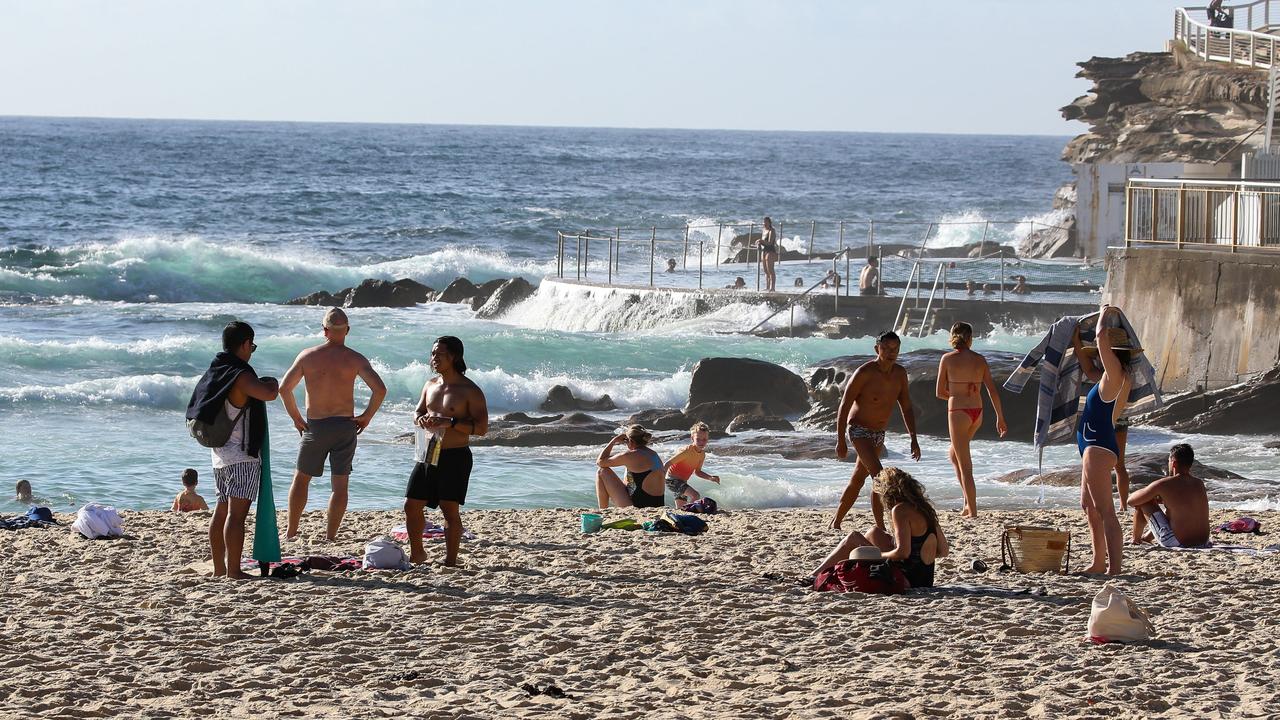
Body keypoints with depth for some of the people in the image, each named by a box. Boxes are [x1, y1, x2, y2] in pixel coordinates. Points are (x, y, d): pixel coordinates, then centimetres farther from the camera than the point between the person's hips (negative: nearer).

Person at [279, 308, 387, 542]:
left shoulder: (308, 356, -3)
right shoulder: (355, 359, -5)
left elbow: (284, 388, -5)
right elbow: (380, 389, -15)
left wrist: (296, 417, 6)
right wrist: (367, 416, -1)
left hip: (315, 426, 0)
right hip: (345, 426, 0)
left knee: (301, 478, 16)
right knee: (339, 484, 6)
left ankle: (291, 532, 17)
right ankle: (330, 536, 5)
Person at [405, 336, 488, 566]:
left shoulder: (470, 390, -8)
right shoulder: (430, 385, 12)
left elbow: (482, 427, -12)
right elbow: (417, 411, 22)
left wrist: (451, 422, -23)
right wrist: (420, 419, -3)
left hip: (455, 457, -7)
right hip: (428, 454, 7)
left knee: (450, 509, -5)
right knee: (412, 505, 7)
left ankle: (450, 560, 2)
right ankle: (416, 553, 23)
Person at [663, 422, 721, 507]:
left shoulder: (702, 454, 2)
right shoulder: (687, 451, -23)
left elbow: (697, 472, 17)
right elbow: (667, 464, -22)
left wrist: (710, 478, 2)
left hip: (682, 481, 9)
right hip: (672, 479, -9)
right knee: (695, 495, -26)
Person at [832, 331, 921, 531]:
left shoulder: (900, 373, -1)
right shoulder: (864, 373, -21)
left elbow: (906, 407, 8)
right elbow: (844, 407, -16)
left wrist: (913, 439, 1)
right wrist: (840, 441, -18)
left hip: (879, 433, 7)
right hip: (859, 430, -7)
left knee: (858, 480, 14)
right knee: (879, 476, -22)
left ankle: (836, 523, 27)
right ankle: (880, 527, -24)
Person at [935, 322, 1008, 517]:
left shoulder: (948, 359, -5)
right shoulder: (980, 360, 4)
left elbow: (940, 392, -1)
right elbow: (992, 391, 4)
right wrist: (1000, 418, 10)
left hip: (958, 412, -5)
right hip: (977, 413, 5)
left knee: (964, 464, 0)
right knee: (954, 455, 24)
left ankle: (972, 510, -1)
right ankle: (968, 501, 18)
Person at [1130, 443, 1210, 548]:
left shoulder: (1163, 485, -13)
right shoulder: (1200, 484, 4)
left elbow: (1132, 500, -3)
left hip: (1176, 543, -6)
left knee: (1141, 503, 8)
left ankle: (1136, 540, 28)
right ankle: (1147, 538, 51)